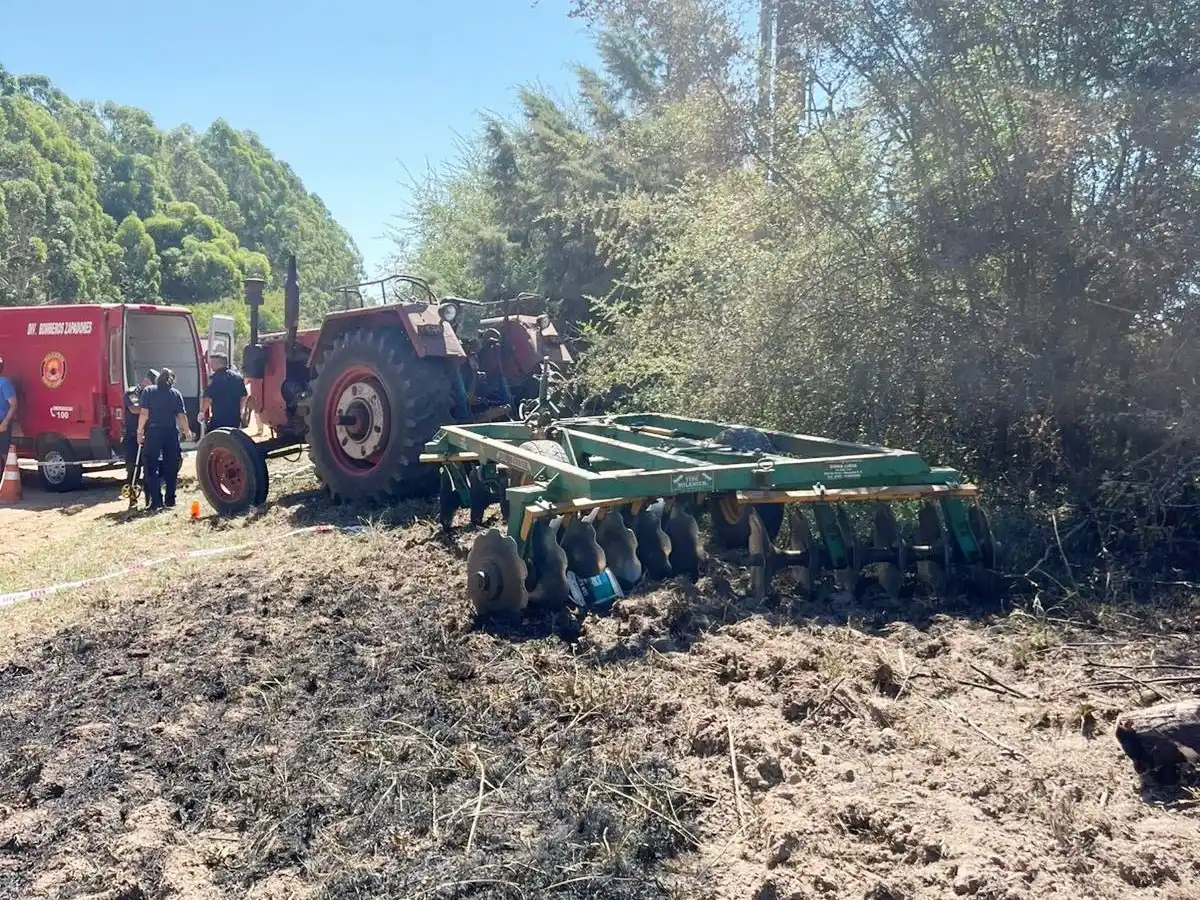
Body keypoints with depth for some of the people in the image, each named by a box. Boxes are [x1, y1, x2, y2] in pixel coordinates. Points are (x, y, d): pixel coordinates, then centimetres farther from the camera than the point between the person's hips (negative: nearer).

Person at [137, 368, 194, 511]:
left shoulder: (148, 391, 1)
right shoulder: (175, 393, 5)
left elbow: (144, 413, -6)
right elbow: (182, 415, 2)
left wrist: (140, 431, -1)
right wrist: (187, 431, 13)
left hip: (153, 432, -2)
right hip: (171, 432, 2)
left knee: (152, 467, 2)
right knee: (171, 467, 11)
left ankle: (155, 502, -5)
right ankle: (170, 500, 14)